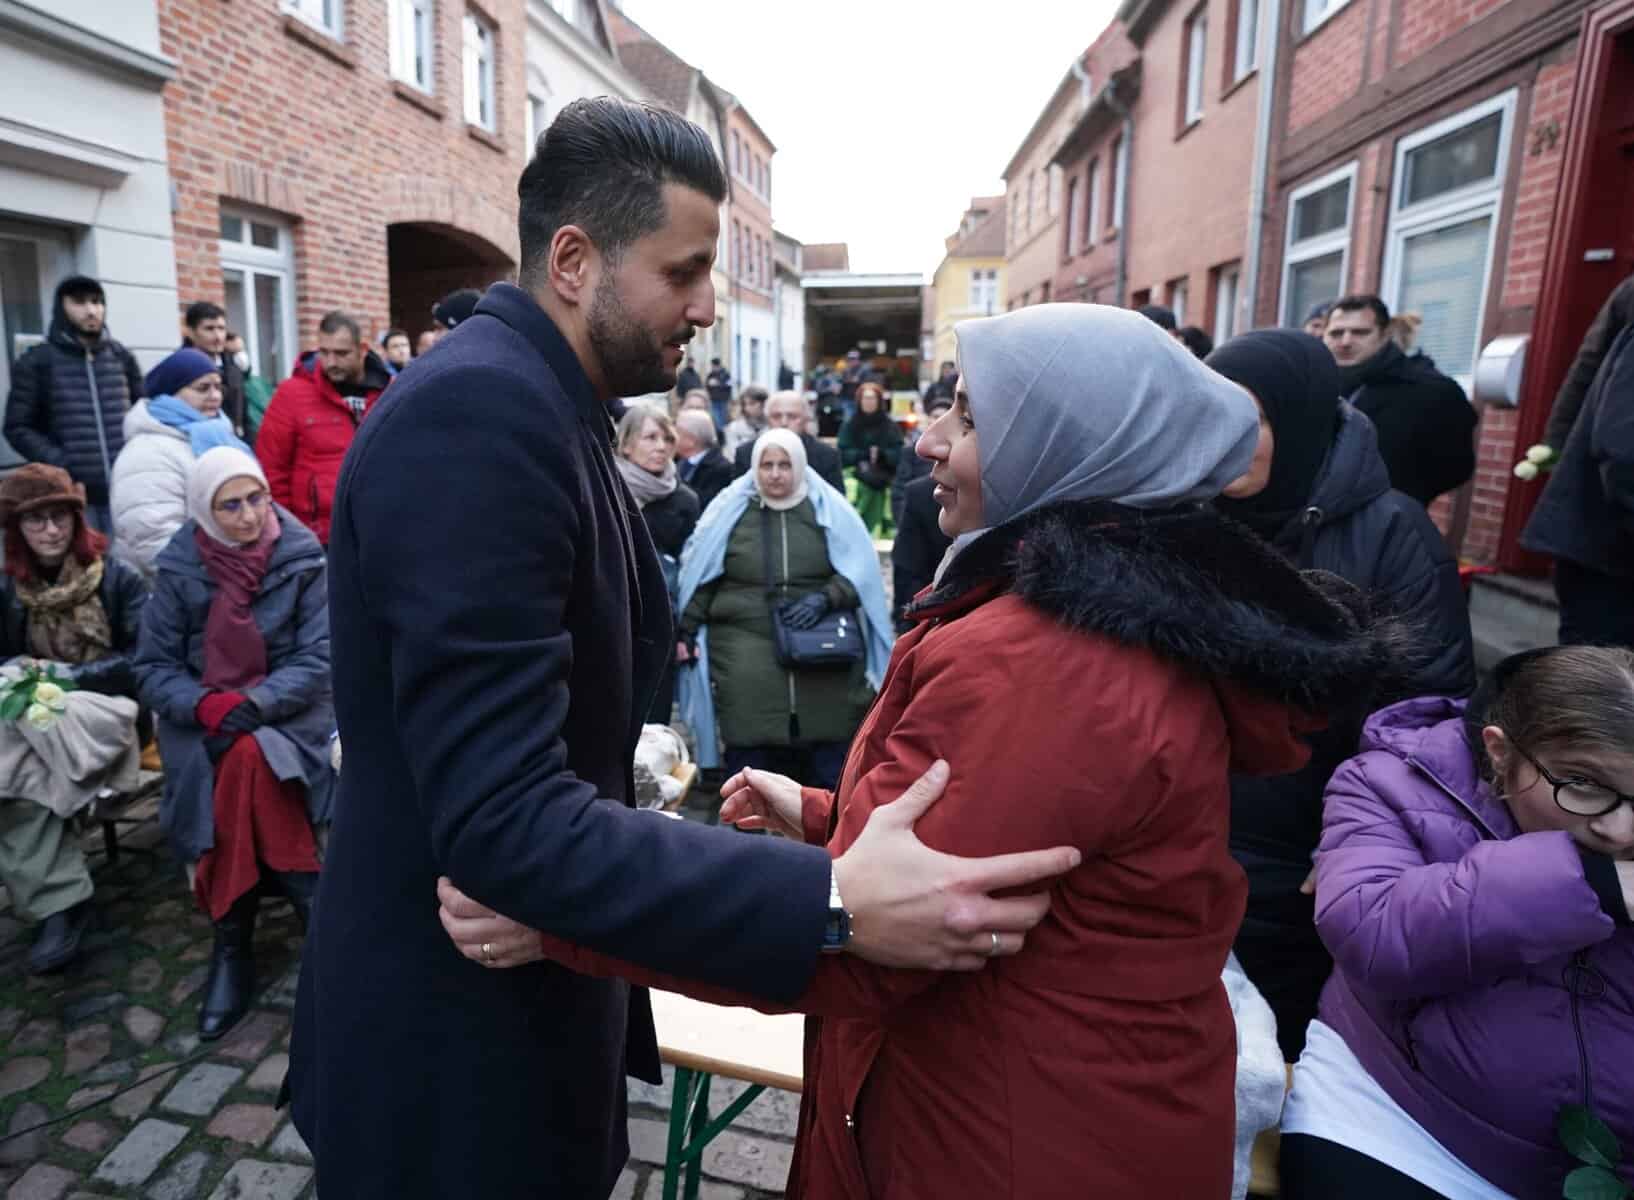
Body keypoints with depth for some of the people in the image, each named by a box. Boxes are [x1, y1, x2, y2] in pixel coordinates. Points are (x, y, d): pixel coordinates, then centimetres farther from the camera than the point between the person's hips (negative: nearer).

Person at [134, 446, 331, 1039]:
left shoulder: (303, 559, -6)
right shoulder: (179, 568, -1)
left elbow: (318, 661, -9)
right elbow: (152, 667, 0)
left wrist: (251, 705, -23)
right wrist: (205, 705, -19)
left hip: (288, 709, -1)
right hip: (201, 717, 1)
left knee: (250, 759, -33)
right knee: (242, 768, -31)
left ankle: (234, 946, -16)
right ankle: (314, 913, -15)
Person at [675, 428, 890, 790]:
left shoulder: (829, 509, 4)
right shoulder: (732, 510, 6)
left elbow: (859, 570, 4)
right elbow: (700, 576, 11)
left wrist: (825, 599, -12)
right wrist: (687, 630, 6)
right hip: (746, 654, 0)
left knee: (832, 766, 6)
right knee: (749, 758, 4)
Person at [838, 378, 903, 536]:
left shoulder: (890, 426, 6)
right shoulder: (849, 425, 6)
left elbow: (898, 454, -1)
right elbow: (843, 454, -2)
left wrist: (880, 454, -18)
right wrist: (866, 454, -14)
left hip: (884, 483, 0)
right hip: (856, 480, 0)